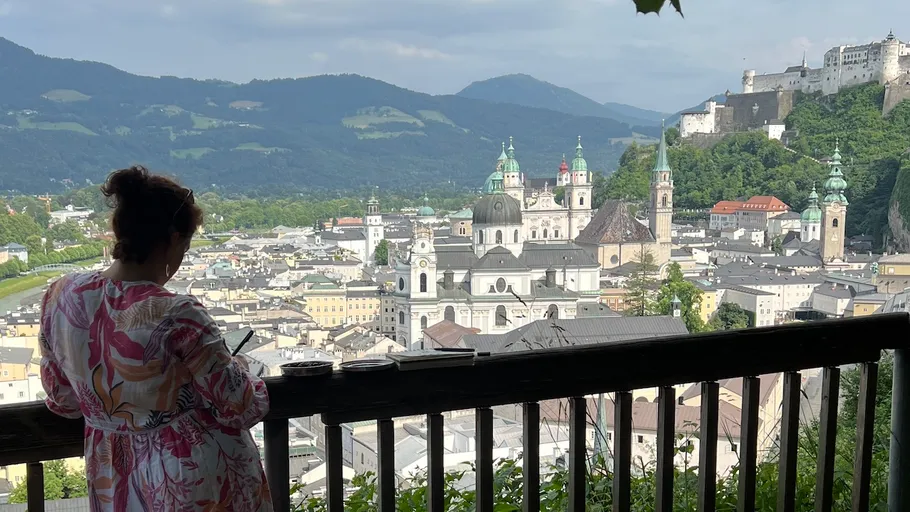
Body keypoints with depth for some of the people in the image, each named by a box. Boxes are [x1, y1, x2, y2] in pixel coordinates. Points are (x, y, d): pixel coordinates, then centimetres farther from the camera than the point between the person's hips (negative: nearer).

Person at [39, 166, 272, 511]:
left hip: (116, 478, 5)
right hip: (194, 473, -5)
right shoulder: (177, 316, -28)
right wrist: (238, 371, 1)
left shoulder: (61, 297, -11)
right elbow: (241, 407, -19)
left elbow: (63, 400, 3)